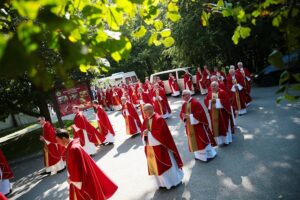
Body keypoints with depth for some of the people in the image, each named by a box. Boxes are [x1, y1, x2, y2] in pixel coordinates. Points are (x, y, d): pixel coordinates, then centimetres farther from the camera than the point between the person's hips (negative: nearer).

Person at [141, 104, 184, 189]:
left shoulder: (158, 119, -18)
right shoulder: (146, 120, 5)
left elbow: (160, 132, -25)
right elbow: (143, 132, 7)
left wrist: (149, 133, -21)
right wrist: (144, 134, -15)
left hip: (160, 147, -7)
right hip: (150, 147, 8)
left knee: (165, 164, 8)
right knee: (155, 166, 17)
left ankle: (175, 180, 32)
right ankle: (163, 182, 36)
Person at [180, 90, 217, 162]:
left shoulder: (195, 103, -19)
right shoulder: (184, 105, 4)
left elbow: (200, 113, -24)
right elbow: (181, 114, 7)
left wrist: (190, 116, -26)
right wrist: (184, 117, -16)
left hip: (198, 125, -7)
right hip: (190, 126, 7)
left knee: (202, 140, 5)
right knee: (194, 141, 17)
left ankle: (209, 154, 25)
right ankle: (199, 155, 33)